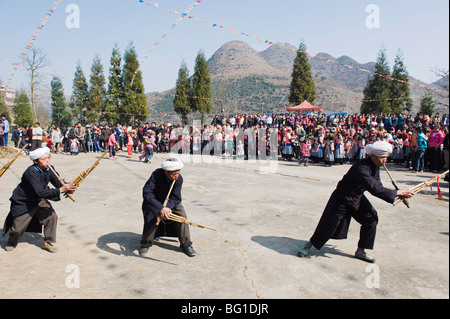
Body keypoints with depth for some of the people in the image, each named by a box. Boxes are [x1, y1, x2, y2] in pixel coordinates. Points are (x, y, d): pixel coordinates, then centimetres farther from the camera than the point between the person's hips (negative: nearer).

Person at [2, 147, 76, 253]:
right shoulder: (31, 172, -31)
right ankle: (12, 242, 38)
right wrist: (61, 190, -44)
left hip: (39, 200, 5)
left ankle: (48, 242, 8)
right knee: (17, 228, 3)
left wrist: (67, 188, -34)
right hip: (22, 202, -5)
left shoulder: (49, 169, -11)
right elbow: (40, 192, -39)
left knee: (52, 217, -11)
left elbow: (58, 183, -10)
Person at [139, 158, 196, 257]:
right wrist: (160, 208, -52)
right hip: (154, 201, -2)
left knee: (182, 215, -16)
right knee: (151, 217, -24)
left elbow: (175, 198, -21)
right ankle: (145, 243, 3)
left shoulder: (179, 178, -24)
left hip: (171, 202, 2)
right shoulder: (156, 175, -32)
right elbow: (146, 193, -42)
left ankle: (186, 244, 0)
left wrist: (167, 207, -43)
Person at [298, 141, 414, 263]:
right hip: (341, 200, -8)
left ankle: (360, 251, 19)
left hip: (357, 199, 8)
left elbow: (378, 187, 1)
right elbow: (375, 189, -35)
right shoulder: (361, 168, -33)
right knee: (328, 227, -4)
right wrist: (398, 193, -27)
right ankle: (309, 245, 19)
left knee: (371, 219, 1)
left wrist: (399, 194, -12)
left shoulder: (375, 167, -4)